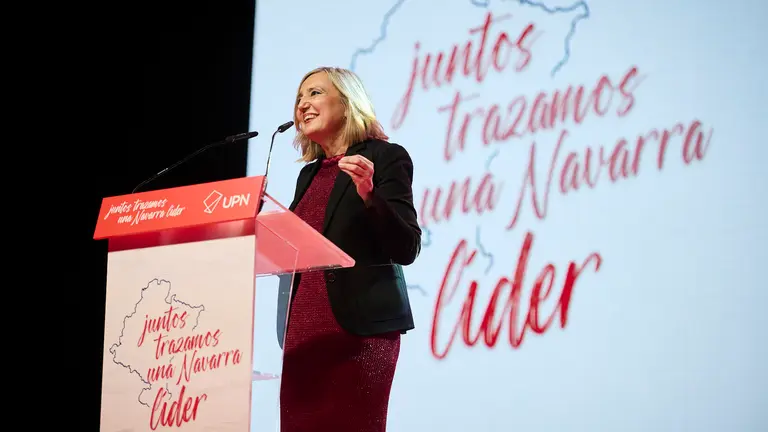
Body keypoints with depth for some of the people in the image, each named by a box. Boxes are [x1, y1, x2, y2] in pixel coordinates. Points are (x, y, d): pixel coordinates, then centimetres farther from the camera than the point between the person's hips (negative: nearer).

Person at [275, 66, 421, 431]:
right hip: (302, 329, 7)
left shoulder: (385, 157, -2)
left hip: (358, 328, -7)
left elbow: (406, 250, -10)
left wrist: (369, 194, -23)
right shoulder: (310, 172, 18)